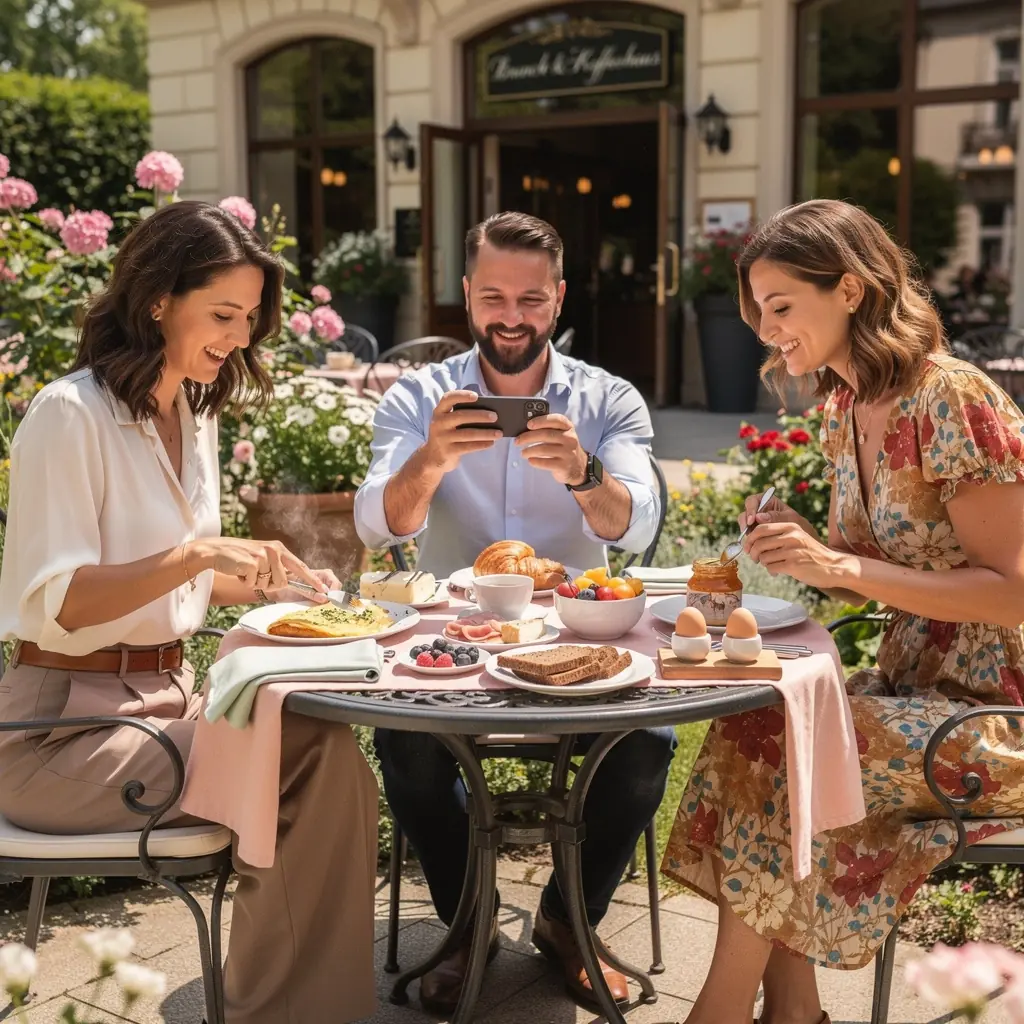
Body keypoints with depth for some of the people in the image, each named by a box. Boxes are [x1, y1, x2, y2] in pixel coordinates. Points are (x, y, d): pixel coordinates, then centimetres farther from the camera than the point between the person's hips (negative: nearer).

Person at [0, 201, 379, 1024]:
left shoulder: (194, 415, 10)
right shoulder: (70, 415, -14)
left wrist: (263, 581, 1)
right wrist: (197, 554, -29)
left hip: (165, 696, 7)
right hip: (66, 724, -7)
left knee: (332, 752, -18)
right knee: (307, 779, -21)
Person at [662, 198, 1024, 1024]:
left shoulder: (950, 399, -18)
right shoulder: (844, 411, 7)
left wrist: (842, 566, -26)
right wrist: (800, 549, -7)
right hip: (916, 683, 7)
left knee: (783, 747, -23)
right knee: (749, 729, -16)